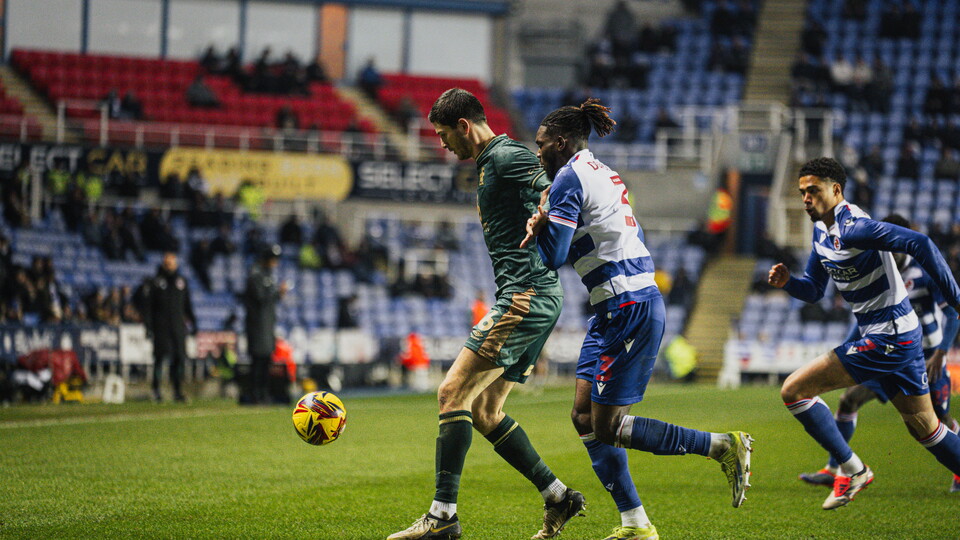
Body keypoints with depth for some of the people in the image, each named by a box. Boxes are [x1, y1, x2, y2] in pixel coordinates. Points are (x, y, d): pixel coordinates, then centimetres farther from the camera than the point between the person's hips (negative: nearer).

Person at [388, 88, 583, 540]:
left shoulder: (507, 157, -9)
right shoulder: (489, 165, 22)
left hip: (528, 297, -10)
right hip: (525, 299, 10)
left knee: (453, 393, -12)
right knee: (483, 410, 12)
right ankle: (558, 497, 14)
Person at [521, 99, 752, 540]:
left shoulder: (569, 177, -10)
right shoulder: (603, 173, 18)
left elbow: (551, 257, -15)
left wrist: (537, 226, 6)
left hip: (630, 311, -10)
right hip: (617, 309, 10)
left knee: (608, 427, -6)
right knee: (585, 417, 8)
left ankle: (723, 446, -4)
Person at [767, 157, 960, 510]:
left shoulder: (852, 227, -20)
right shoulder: (822, 231, 10)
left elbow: (919, 244, -28)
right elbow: (814, 290, 19)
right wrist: (787, 282, -3)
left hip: (887, 339, -10)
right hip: (900, 335, 10)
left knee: (794, 390, -9)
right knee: (922, 425, 17)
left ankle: (851, 470, 0)